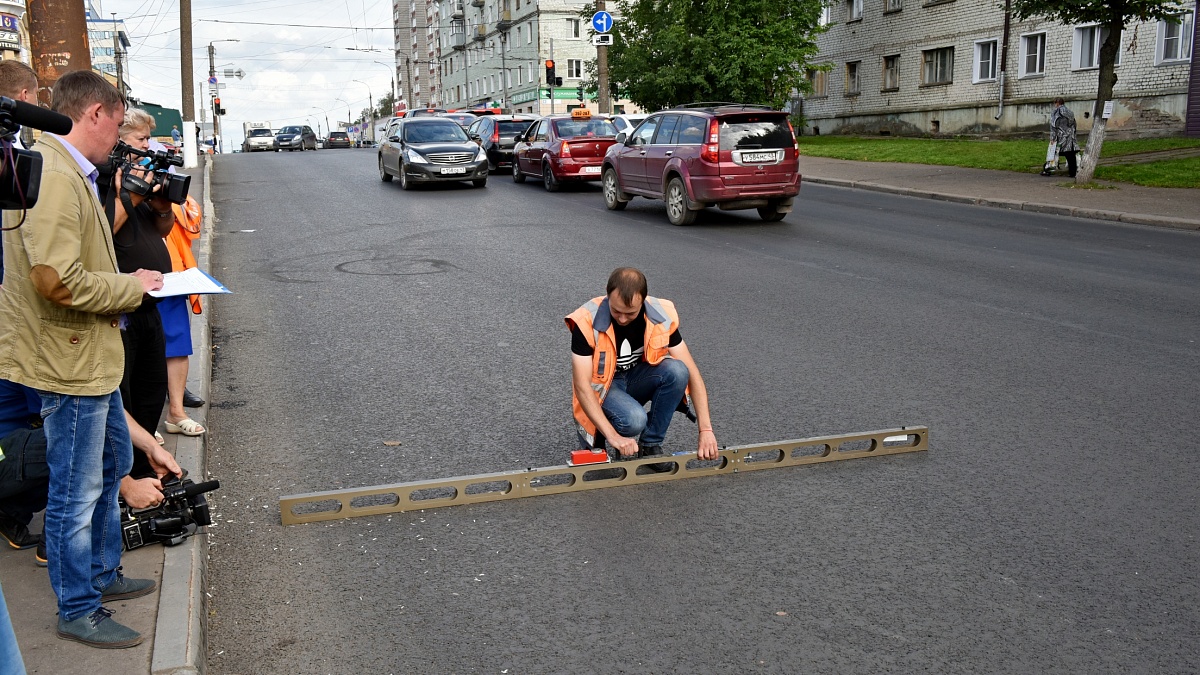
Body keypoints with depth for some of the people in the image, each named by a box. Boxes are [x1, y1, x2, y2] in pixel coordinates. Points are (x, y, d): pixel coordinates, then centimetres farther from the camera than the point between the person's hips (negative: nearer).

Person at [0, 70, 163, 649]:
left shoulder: (70, 172, 12)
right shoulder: (53, 176, -24)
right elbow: (58, 281, -30)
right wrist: (131, 287, -16)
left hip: (90, 356, 11)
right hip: (69, 362, -11)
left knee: (112, 463, 24)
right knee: (77, 492, 3)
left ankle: (102, 573, 40)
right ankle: (78, 610, 19)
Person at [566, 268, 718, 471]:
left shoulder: (662, 316, -20)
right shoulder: (587, 321, -28)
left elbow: (691, 372, -18)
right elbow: (582, 385, -27)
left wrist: (706, 430, -26)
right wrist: (613, 436, -37)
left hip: (637, 376, 4)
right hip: (602, 385, -3)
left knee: (676, 371, -28)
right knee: (634, 420, -35)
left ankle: (650, 444, -10)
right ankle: (594, 435, 1)